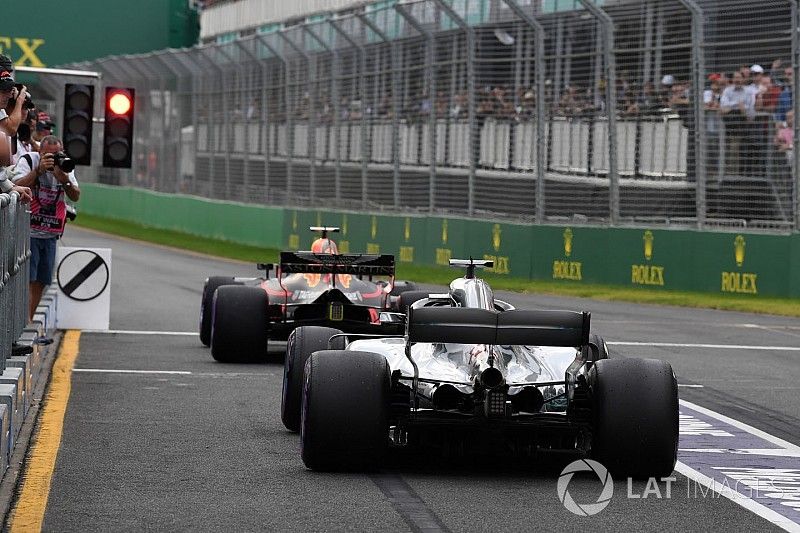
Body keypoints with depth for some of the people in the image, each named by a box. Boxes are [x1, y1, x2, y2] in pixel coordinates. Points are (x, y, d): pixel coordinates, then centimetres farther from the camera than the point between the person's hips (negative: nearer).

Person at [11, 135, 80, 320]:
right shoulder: (28, 161, -5)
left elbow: (76, 197, 3)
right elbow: (17, 186, -19)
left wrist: (64, 179, -16)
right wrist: (38, 170, -25)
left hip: (50, 234, 5)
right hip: (28, 231, -5)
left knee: (41, 281, 7)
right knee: (27, 278, -13)